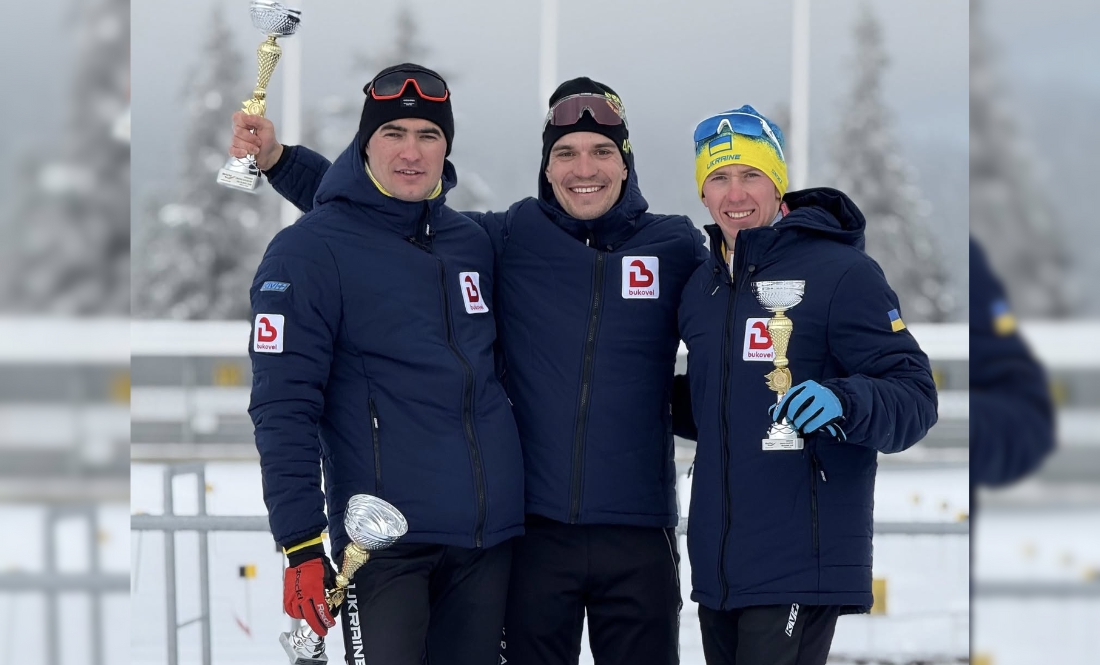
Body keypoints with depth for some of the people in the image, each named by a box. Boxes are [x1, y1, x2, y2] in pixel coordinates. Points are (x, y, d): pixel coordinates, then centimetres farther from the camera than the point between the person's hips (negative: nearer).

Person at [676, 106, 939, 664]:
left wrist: (843, 402, -28)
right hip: (716, 570, 7)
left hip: (799, 570, -7)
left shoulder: (839, 272, -6)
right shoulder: (700, 288, 15)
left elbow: (915, 398, -11)